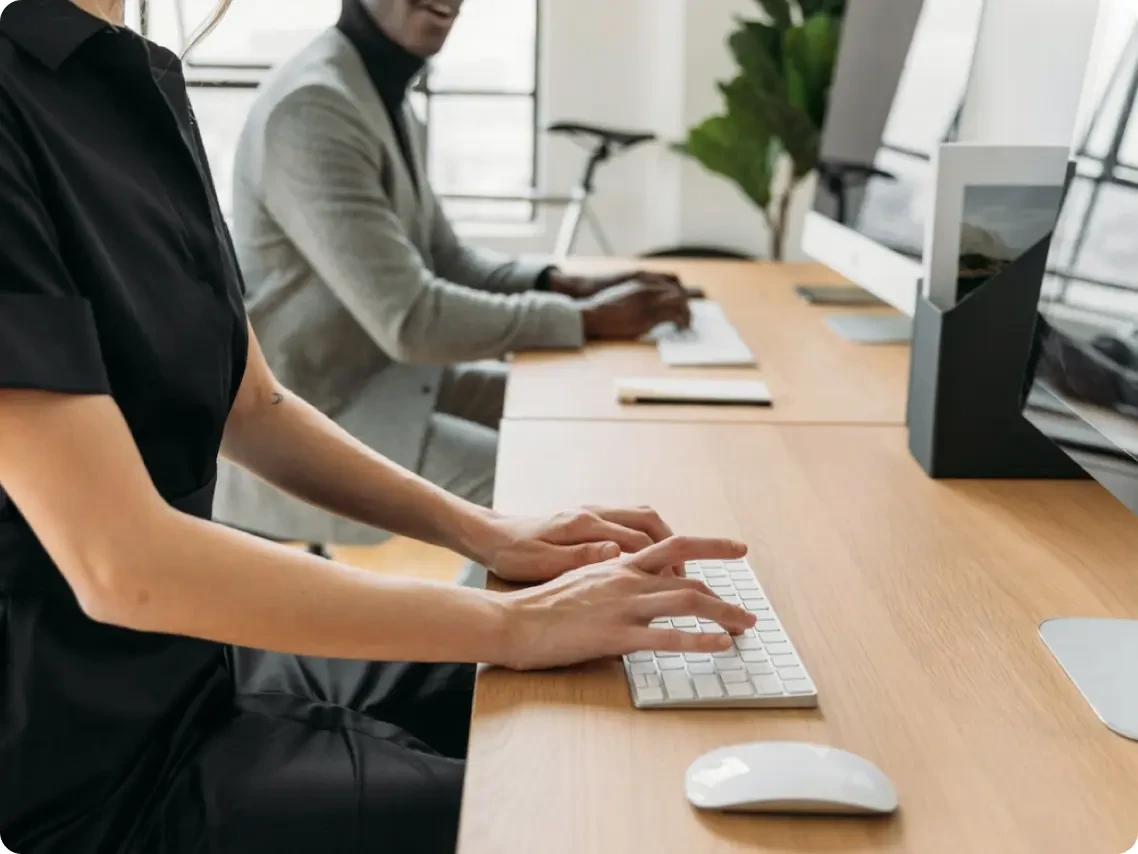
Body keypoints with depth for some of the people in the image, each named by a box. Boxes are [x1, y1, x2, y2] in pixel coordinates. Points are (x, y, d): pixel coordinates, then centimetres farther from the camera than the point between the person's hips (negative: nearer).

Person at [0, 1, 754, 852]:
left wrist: (482, 531, 1)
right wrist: (514, 623, -23)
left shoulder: (139, 78, 3)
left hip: (196, 654, 8)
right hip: (98, 757, -8)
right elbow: (121, 564, -29)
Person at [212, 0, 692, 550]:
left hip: (384, 374, 10)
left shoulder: (383, 96, 8)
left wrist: (565, 286, -3)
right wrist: (588, 318, -20)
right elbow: (410, 320, -28)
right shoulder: (312, 108, -23)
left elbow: (444, 260, 14)